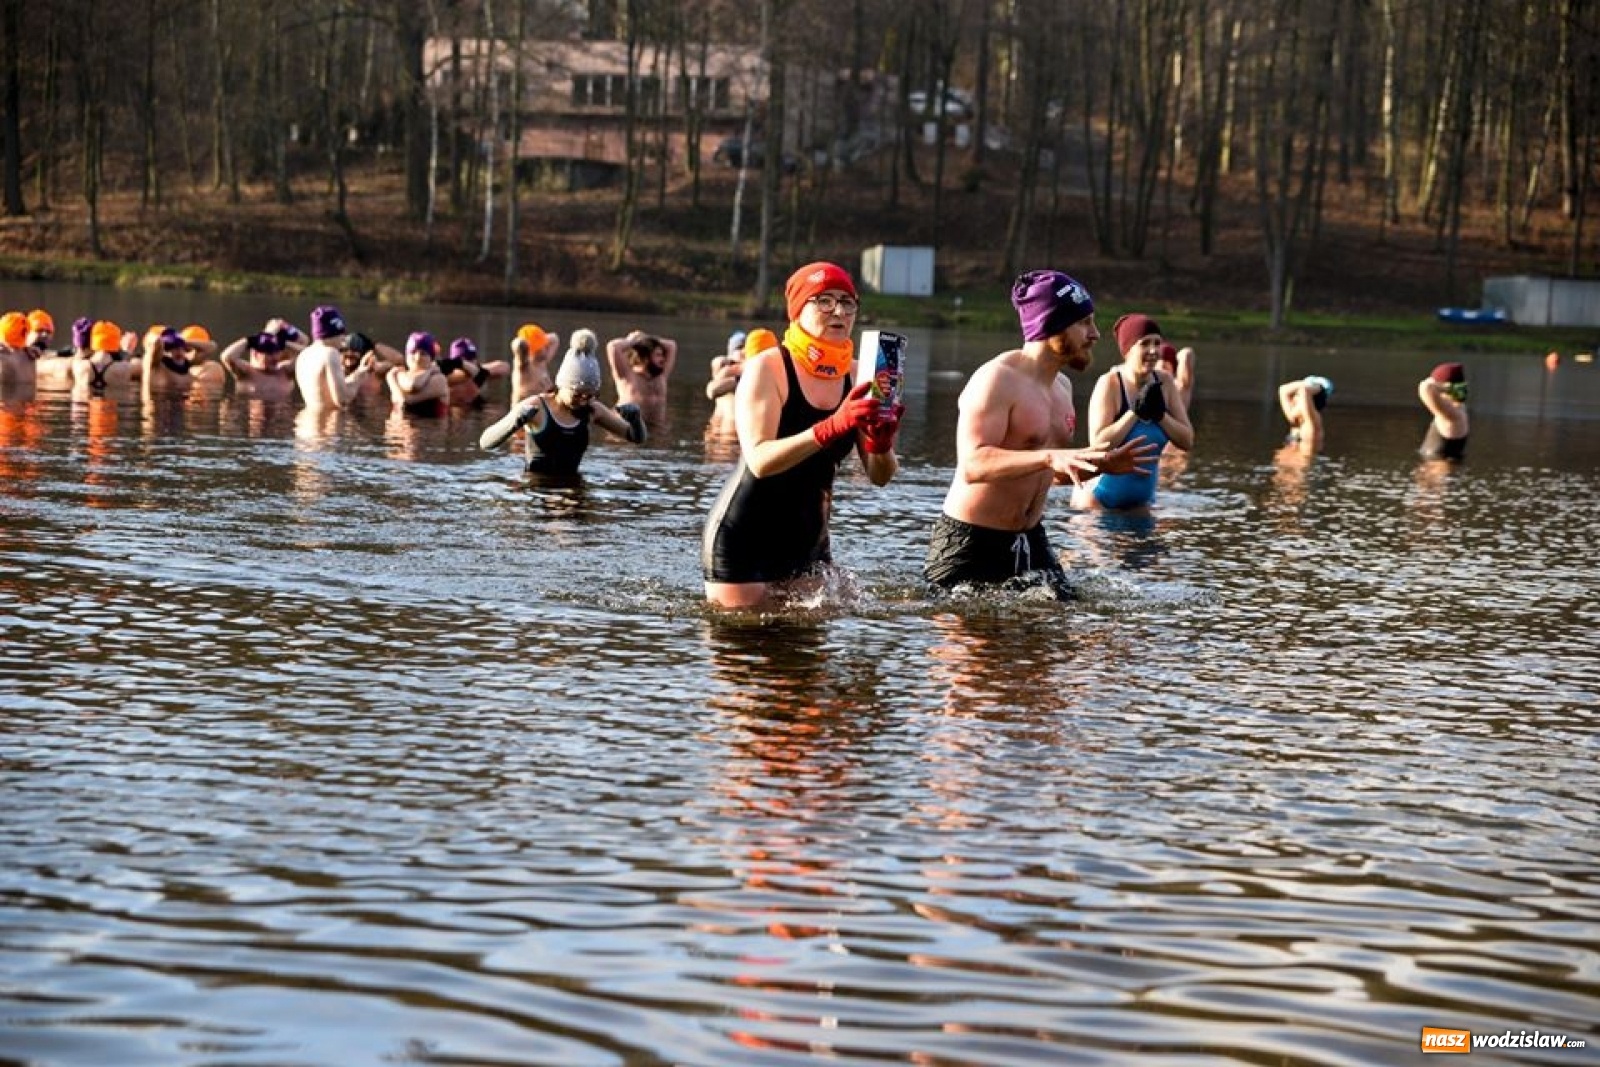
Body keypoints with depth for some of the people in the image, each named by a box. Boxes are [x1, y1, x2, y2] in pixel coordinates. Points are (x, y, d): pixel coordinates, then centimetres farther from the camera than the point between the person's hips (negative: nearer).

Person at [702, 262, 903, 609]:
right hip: (743, 539, -6)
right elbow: (759, 460, -27)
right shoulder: (767, 368, -13)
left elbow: (879, 476, -1)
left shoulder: (854, 376, 2)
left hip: (808, 542, 6)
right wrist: (832, 428, -39)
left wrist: (882, 445, -25)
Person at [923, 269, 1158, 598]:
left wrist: (1103, 466, 9)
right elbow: (973, 465, -30)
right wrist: (1048, 458, -40)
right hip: (971, 542, -8)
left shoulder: (1062, 387, 12)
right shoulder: (998, 379, -16)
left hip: (1029, 540, 8)